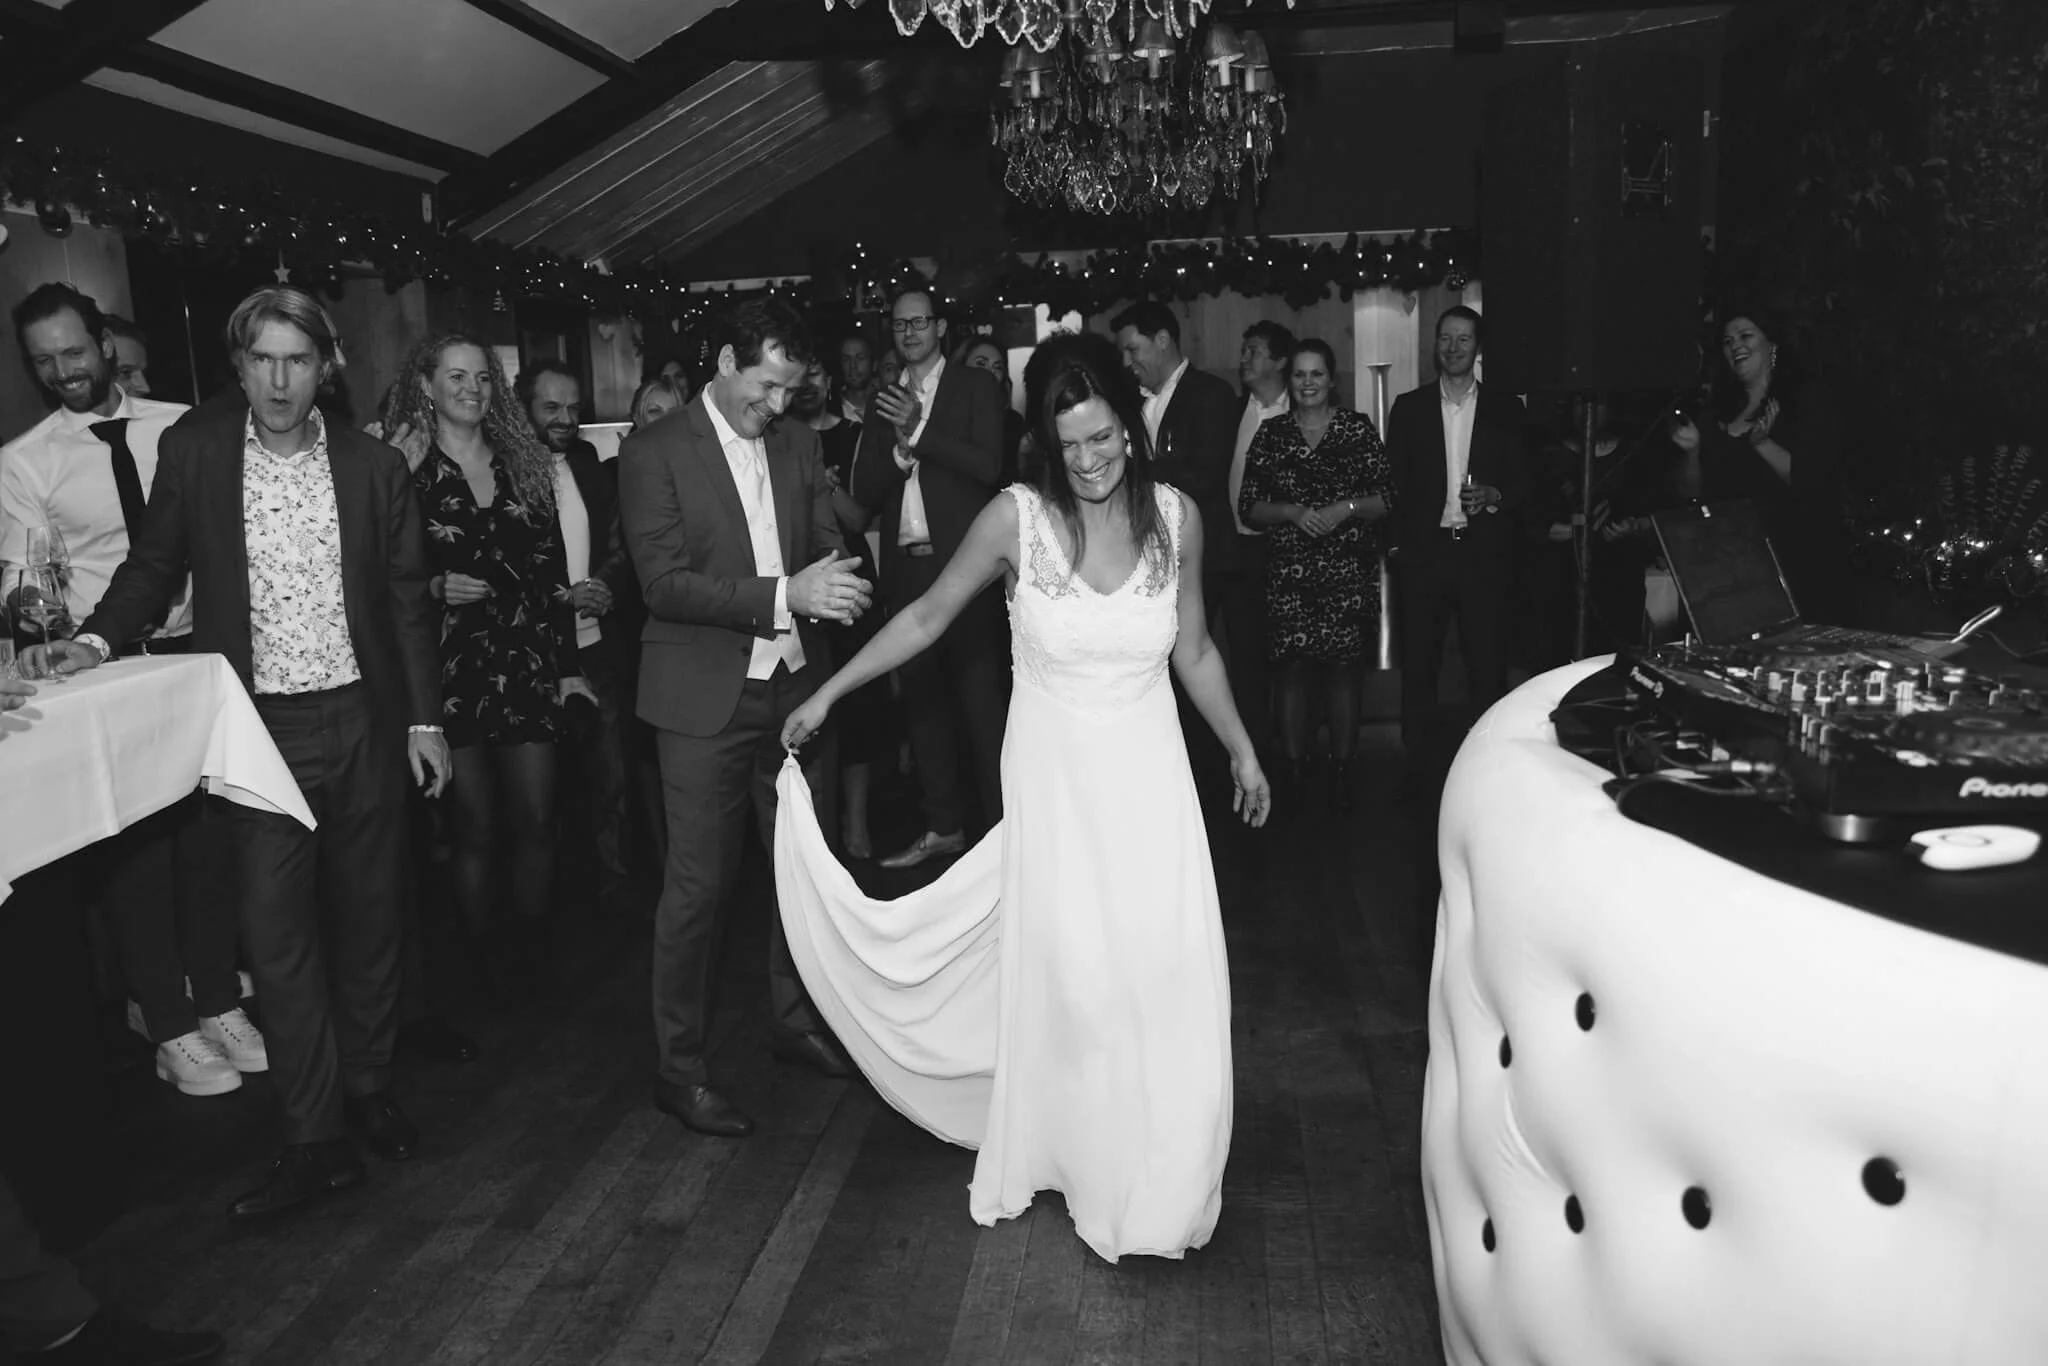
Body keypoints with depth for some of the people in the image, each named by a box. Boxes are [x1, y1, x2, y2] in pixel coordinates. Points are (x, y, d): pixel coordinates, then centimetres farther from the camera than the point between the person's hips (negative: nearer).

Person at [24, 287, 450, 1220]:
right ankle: (317, 1140, 9)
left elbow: (408, 600, 5)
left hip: (363, 722, 1)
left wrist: (425, 719, 3)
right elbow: (156, 566, 9)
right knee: (276, 931, -1)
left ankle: (369, 1091, 29)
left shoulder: (374, 466, 1)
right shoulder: (192, 451, 0)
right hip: (258, 726, -1)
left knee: (368, 916, 11)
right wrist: (97, 639, -9)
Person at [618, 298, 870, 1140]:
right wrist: (783, 594, -24)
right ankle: (679, 1068, 16)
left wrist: (835, 580, -13)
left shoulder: (798, 444, 9)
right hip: (706, 698, -5)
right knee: (699, 884, 0)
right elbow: (664, 585, -15)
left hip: (795, 686, 6)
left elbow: (827, 540, 12)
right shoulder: (653, 453, -7)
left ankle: (796, 1020, 34)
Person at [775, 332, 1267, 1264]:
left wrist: (1241, 751, 16)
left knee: (1168, 977, 0)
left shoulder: (1176, 516, -3)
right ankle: (1070, 1155, 26)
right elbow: (927, 617, 2)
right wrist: (827, 694, 5)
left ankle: (1158, 1184, 23)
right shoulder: (1016, 518, -10)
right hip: (1053, 777, -2)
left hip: (1148, 776, 2)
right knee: (1066, 978, 2)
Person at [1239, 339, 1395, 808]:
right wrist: (1293, 512, -11)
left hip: (1348, 572, -1)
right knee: (1292, 669, 1)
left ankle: (1343, 775, 14)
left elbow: (1386, 500, 3)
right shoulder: (1271, 433, 6)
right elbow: (1248, 506, 4)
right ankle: (1294, 776, 12)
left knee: (1343, 670, 3)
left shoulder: (1359, 428, 4)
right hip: (1288, 572, 1)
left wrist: (1345, 508, -13)